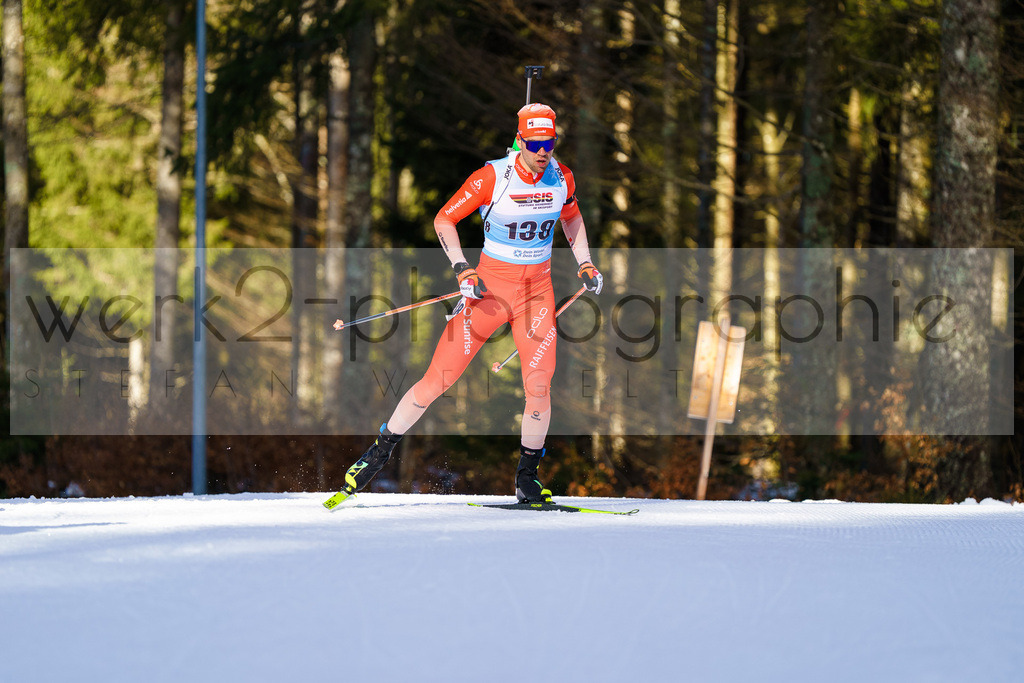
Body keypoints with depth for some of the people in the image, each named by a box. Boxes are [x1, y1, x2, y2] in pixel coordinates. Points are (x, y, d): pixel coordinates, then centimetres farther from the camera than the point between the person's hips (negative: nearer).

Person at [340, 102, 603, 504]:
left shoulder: (561, 178, -1)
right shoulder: (492, 178, -15)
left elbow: (572, 218, 20)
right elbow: (444, 219, -8)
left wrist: (585, 264, 11)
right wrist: (462, 270, -18)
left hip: (538, 290, 3)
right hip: (491, 285, -3)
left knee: (538, 385, -12)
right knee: (440, 378, -5)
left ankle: (527, 478, 4)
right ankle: (380, 451, 9)